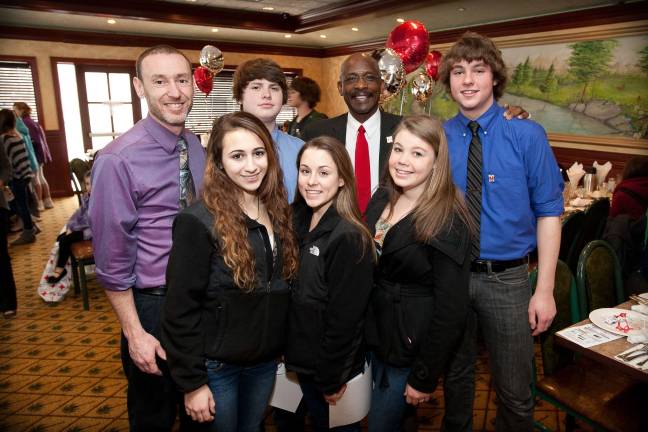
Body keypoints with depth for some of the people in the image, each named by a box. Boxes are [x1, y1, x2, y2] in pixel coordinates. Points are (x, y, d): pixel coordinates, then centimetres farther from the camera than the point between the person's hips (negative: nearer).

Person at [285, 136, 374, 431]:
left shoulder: (349, 237, -24)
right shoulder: (299, 221, -1)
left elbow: (344, 318, -21)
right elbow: (293, 296, 5)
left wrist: (330, 379, -14)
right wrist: (292, 352, 6)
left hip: (330, 369, -6)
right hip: (303, 360, 7)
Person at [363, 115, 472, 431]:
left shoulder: (448, 222, -22)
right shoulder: (381, 199, -1)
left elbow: (451, 309, -19)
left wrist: (425, 378, -15)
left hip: (410, 346, -6)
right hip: (374, 334, 7)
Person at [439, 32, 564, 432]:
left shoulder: (527, 136, -8)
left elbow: (549, 213, -7)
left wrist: (545, 290, -11)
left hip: (507, 279, -2)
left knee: (515, 392, 12)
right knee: (455, 376, 22)